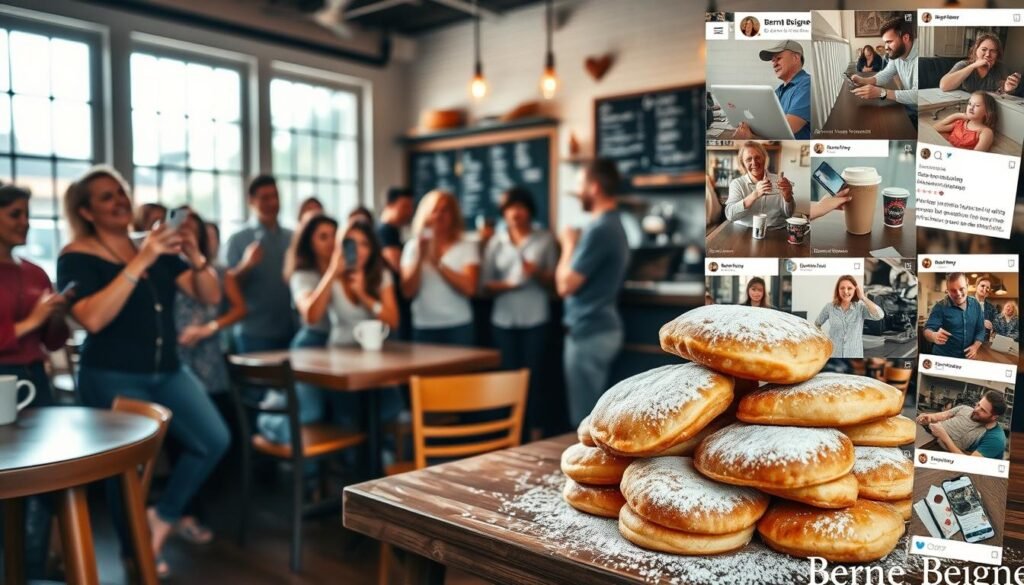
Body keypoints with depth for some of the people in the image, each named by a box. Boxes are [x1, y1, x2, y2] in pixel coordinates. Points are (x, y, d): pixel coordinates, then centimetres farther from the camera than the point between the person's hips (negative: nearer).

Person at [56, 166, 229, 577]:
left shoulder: (158, 249, 9)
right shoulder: (77, 256, -5)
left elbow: (211, 297, 2)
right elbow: (92, 318, -22)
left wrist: (195, 256, -17)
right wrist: (140, 262, -26)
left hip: (169, 371, 5)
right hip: (112, 378, -5)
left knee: (215, 441, -7)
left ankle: (163, 516, 16)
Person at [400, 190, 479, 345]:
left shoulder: (467, 247, 2)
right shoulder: (413, 246, 6)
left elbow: (469, 288, -11)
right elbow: (408, 292, -2)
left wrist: (437, 263, -14)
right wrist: (420, 257, -12)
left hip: (458, 327, -1)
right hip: (423, 328, 1)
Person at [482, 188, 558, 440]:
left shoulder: (545, 239, 3)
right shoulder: (495, 242, 8)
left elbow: (554, 282, 2)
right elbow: (486, 285, 4)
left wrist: (537, 273, -17)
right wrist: (507, 284, -14)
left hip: (535, 320, -2)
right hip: (504, 321, 2)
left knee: (533, 377, -2)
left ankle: (534, 435, 5)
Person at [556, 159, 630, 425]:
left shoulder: (599, 229, -20)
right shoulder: (613, 225, 12)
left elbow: (565, 285, -18)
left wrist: (569, 245, -5)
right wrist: (577, 245, 8)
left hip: (589, 332, -10)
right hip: (603, 328, 10)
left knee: (586, 419, 0)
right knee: (596, 414, 18)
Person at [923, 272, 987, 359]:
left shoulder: (975, 305, 0)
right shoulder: (940, 307, -14)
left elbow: (980, 329, 7)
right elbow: (928, 329, -21)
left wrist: (975, 346, -11)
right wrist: (934, 336, -45)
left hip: (967, 357, 4)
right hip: (943, 358, -4)